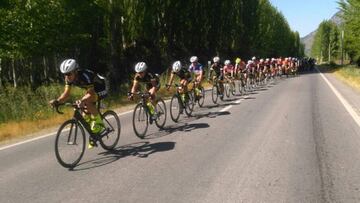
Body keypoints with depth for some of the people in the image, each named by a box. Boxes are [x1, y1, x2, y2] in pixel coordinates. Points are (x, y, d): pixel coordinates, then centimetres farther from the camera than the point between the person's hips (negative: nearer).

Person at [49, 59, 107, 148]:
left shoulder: (84, 76, -36)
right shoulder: (69, 78, -15)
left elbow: (91, 94, -41)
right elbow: (66, 93, -16)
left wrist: (82, 101, -60)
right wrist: (57, 101, -35)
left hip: (100, 89, -8)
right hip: (90, 89, 8)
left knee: (87, 103, -34)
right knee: (86, 116, -2)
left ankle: (99, 123, -14)